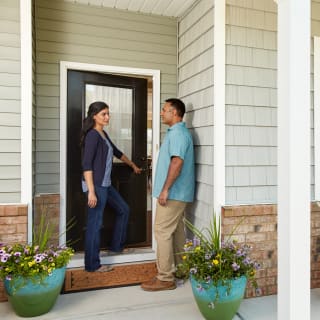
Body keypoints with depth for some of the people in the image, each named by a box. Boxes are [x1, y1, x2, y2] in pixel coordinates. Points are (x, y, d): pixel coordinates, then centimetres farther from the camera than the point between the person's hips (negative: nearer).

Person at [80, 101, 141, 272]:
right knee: (95, 223, -2)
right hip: (95, 185, -10)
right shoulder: (92, 135, -14)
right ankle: (92, 264, 12)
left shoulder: (103, 134, 14)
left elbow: (117, 152, 27)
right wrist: (91, 191, -25)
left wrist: (133, 165, 37)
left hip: (105, 184, 10)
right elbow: (86, 165, -21)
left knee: (123, 209, 18)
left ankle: (117, 246, 32)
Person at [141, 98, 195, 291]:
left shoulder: (177, 133, -14)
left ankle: (165, 278, 0)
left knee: (163, 232, -7)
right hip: (179, 193, 10)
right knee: (176, 231, 16)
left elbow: (177, 162, -24)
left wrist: (165, 189, -23)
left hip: (172, 193, -10)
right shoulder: (179, 132, 18)